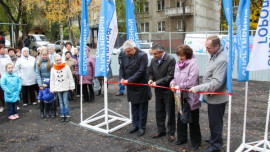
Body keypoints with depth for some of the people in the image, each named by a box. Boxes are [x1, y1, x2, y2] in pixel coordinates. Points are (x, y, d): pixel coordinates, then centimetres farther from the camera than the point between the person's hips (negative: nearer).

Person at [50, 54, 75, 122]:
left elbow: (70, 77, 1)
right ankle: (62, 115, 17)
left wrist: (72, 86, 1)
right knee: (61, 102, 9)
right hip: (58, 88, 2)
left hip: (65, 87, -2)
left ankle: (67, 115, 8)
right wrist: (52, 89, 4)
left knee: (66, 101, -1)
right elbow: (52, 80, 8)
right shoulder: (53, 69, 3)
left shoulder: (66, 67, -2)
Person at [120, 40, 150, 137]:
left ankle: (142, 127, 18)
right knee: (134, 107, 17)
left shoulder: (142, 55, -17)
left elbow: (141, 71, -21)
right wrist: (122, 78, -5)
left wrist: (129, 80, -22)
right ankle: (135, 125, 32)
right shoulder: (124, 55, 2)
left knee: (142, 107, 6)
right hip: (131, 86, 6)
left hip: (141, 86, -6)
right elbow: (122, 68, 13)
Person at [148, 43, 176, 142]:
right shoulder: (153, 60, 6)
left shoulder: (170, 60, -15)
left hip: (168, 90, -6)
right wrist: (151, 79, -6)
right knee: (159, 111, 15)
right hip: (158, 90, 6)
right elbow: (151, 73, 16)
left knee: (170, 112, 7)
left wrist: (157, 82, -21)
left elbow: (170, 76, -18)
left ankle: (171, 133, 20)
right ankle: (161, 130, 30)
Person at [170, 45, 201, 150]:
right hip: (181, 97, 7)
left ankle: (196, 142, 25)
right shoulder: (178, 64, 6)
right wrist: (172, 84, -8)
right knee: (181, 119, 18)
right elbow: (175, 77, 13)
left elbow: (191, 82, -23)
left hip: (191, 98, -7)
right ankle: (182, 138, 36)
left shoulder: (192, 64, -17)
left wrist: (179, 86, -18)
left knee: (193, 121, 8)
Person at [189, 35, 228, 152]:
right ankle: (213, 139, 43)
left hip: (217, 98, -9)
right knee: (213, 120, 24)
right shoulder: (215, 56, 5)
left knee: (215, 122, 7)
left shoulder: (222, 60, -26)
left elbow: (216, 83, -30)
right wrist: (205, 93, 16)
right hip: (212, 97, 9)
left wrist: (198, 88, -25)